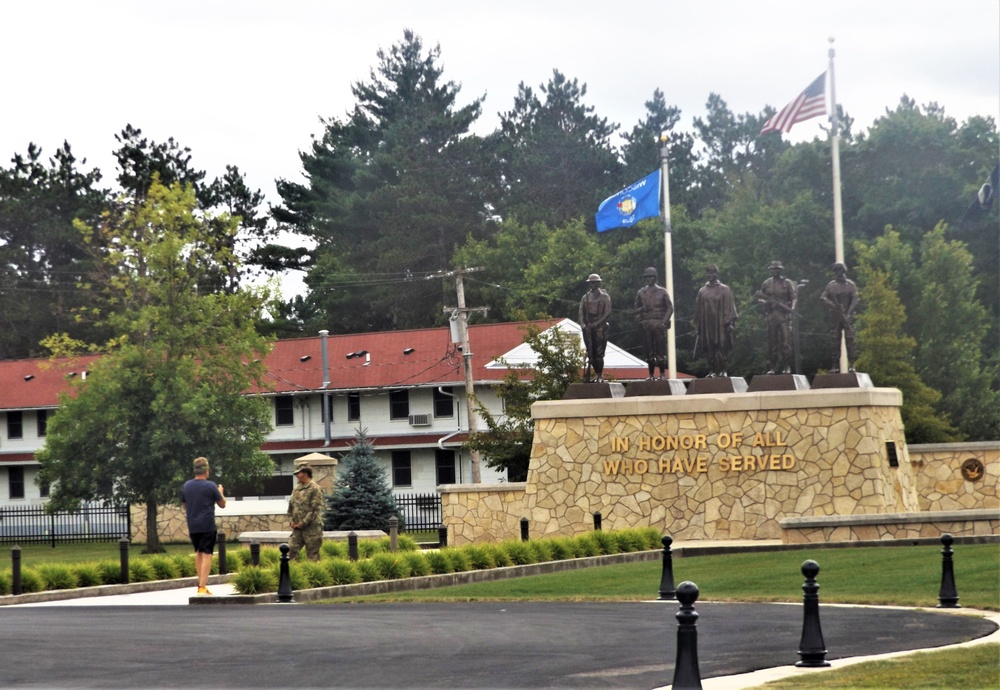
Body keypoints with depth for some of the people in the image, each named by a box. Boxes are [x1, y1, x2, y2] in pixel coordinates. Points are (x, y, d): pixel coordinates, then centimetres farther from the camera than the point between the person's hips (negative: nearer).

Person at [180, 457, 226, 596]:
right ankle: (202, 587, -13)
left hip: (192, 526, 5)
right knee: (206, 554, -5)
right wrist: (221, 492, 20)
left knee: (198, 553, 20)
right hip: (207, 526, -5)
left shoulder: (186, 486, 5)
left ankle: (201, 583, 22)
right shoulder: (211, 486, -10)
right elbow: (222, 504, 2)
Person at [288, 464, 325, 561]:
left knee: (313, 554, 0)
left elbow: (315, 510, -15)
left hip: (311, 527, -7)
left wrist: (302, 523, -15)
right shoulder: (296, 489, 13)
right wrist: (292, 520, 6)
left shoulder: (314, 489, -10)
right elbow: (291, 505, 20)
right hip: (297, 528, 7)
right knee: (290, 551, 2)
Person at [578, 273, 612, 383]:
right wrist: (583, 324, -5)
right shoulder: (585, 297, 14)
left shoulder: (604, 296, 1)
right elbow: (581, 312, 12)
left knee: (599, 353, -9)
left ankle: (600, 375, -3)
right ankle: (597, 373, 12)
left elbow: (607, 313, -6)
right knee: (590, 353, 3)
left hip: (600, 328, -4)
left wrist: (596, 324, -14)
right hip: (588, 328, 4)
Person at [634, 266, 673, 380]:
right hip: (646, 325, 3)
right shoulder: (641, 293, 13)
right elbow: (637, 309, 16)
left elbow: (670, 308, 4)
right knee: (649, 351, 1)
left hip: (659, 324, -3)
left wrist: (664, 322, -7)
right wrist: (642, 309, -8)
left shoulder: (662, 291, 6)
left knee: (659, 349, -6)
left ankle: (662, 374, -1)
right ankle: (651, 375, 5)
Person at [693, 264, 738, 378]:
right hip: (707, 324, 3)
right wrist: (697, 324, 8)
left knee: (721, 346, -5)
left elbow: (729, 307, -1)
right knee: (709, 348, 0)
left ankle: (722, 370, 0)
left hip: (720, 324, -3)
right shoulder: (702, 291, 11)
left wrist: (729, 322, -9)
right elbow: (698, 309, 13)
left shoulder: (724, 290, 3)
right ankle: (712, 371, 4)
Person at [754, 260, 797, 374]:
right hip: (771, 315, 3)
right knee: (772, 343, 4)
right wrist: (763, 301, -4)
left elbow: (793, 297, 0)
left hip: (784, 314, -3)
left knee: (786, 341, -9)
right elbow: (758, 296, 18)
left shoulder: (787, 283, 5)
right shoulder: (767, 283, 13)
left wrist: (792, 307, -18)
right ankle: (773, 367, 10)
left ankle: (787, 367, -4)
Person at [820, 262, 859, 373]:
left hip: (847, 315, -3)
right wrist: (831, 304, -20)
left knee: (850, 338, -10)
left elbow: (855, 300, -5)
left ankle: (851, 364, -11)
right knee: (835, 340, 3)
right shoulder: (831, 285, 9)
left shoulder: (850, 284, 3)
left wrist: (849, 313, -17)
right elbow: (823, 297, 0)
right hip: (835, 316, 3)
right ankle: (835, 365, 9)